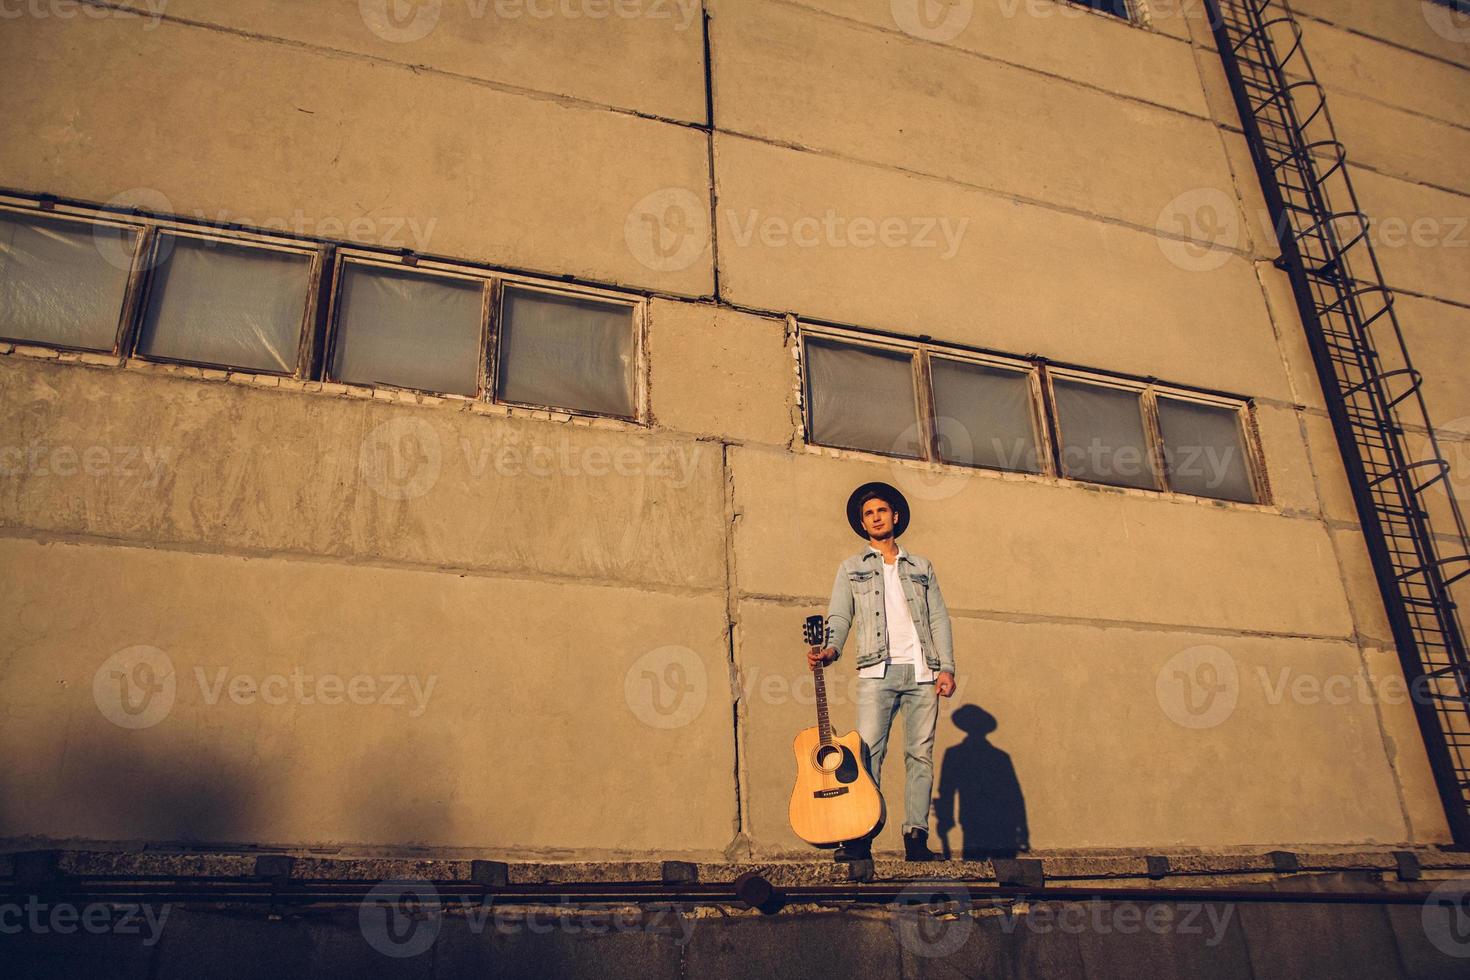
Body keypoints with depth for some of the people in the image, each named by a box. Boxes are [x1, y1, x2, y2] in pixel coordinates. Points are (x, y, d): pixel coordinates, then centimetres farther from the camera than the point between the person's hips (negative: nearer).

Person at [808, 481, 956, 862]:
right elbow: (840, 616, 5)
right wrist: (831, 648, -16)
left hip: (923, 672, 2)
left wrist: (946, 667, 0)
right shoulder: (852, 569, 17)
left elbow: (939, 619, 13)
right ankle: (860, 837, -11)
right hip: (877, 671, -2)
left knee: (920, 753, -1)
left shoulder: (921, 567, 21)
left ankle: (916, 836, 2)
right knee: (868, 751, -12)